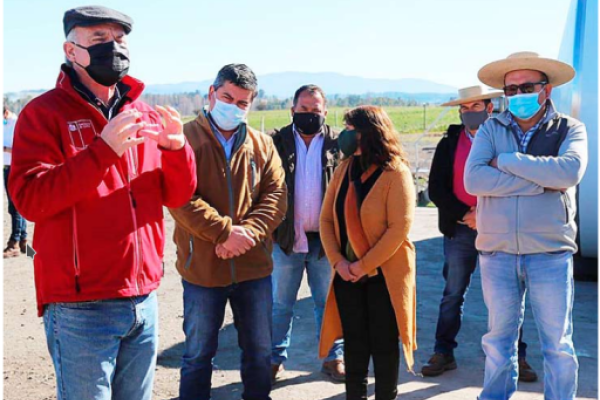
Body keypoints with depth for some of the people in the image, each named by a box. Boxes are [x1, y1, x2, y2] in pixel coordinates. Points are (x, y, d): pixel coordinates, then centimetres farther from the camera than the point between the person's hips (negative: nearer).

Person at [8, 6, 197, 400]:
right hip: (81, 307, -5)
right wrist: (102, 150, -24)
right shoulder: (44, 113, -5)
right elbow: (29, 198, -16)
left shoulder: (146, 117, 11)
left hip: (144, 299, 5)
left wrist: (177, 149, -11)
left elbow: (178, 195, 9)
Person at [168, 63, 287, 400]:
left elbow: (276, 196, -1)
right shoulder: (186, 138, -5)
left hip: (254, 267, 4)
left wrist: (246, 233, -16)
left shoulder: (262, 144, 6)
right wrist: (225, 231, -20)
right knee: (199, 355, 11)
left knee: (260, 352, 16)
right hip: (202, 267, -3)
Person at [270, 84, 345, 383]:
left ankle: (333, 358, 24)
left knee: (328, 303, 12)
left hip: (325, 240, 0)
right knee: (281, 304, 10)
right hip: (286, 238, 0)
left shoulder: (337, 143, 2)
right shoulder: (278, 142, 1)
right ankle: (275, 359, 23)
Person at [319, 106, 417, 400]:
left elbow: (399, 227, -17)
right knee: (354, 343, 13)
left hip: (384, 274, -4)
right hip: (347, 274, 5)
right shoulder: (344, 171, 4)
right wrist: (338, 261, -8)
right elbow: (326, 219, 4)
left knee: (384, 344, 8)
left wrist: (364, 265, -17)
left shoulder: (396, 173, -12)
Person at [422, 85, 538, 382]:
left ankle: (517, 356, 15)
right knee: (453, 294, 8)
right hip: (459, 231, 1)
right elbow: (436, 190, 2)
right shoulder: (449, 144, 6)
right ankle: (443, 353, 17)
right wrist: (466, 215, -10)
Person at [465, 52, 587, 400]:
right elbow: (474, 179, -14)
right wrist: (543, 183, -16)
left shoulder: (570, 129, 1)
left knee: (558, 344, 7)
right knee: (499, 339, 15)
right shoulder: (492, 129, 3)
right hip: (497, 253, 2)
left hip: (550, 253, -1)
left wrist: (506, 161, -15)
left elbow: (570, 171, -20)